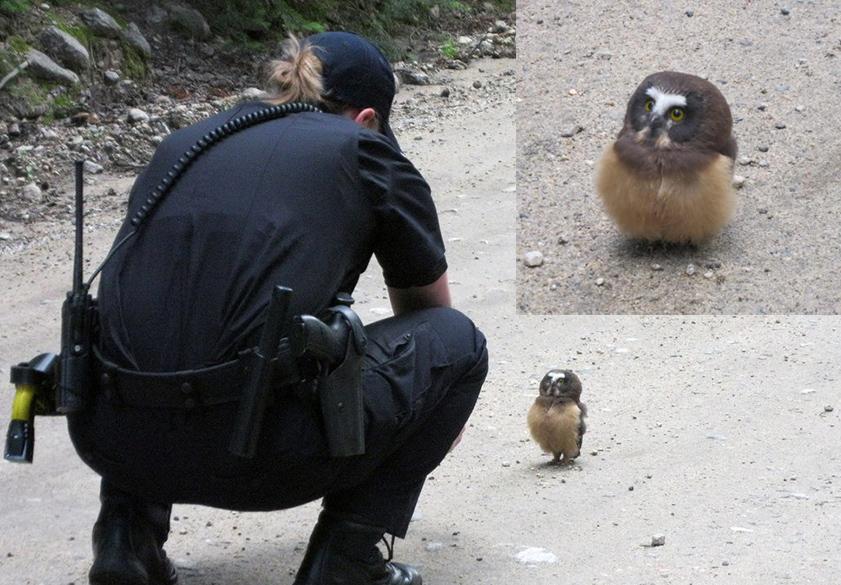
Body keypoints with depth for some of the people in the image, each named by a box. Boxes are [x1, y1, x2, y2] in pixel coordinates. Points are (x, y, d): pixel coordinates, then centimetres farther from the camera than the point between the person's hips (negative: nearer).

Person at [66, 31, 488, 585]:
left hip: (110, 442, 5)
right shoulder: (363, 152, 13)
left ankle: (128, 531, 19)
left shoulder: (182, 143, 25)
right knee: (458, 340, 18)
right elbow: (429, 307, 30)